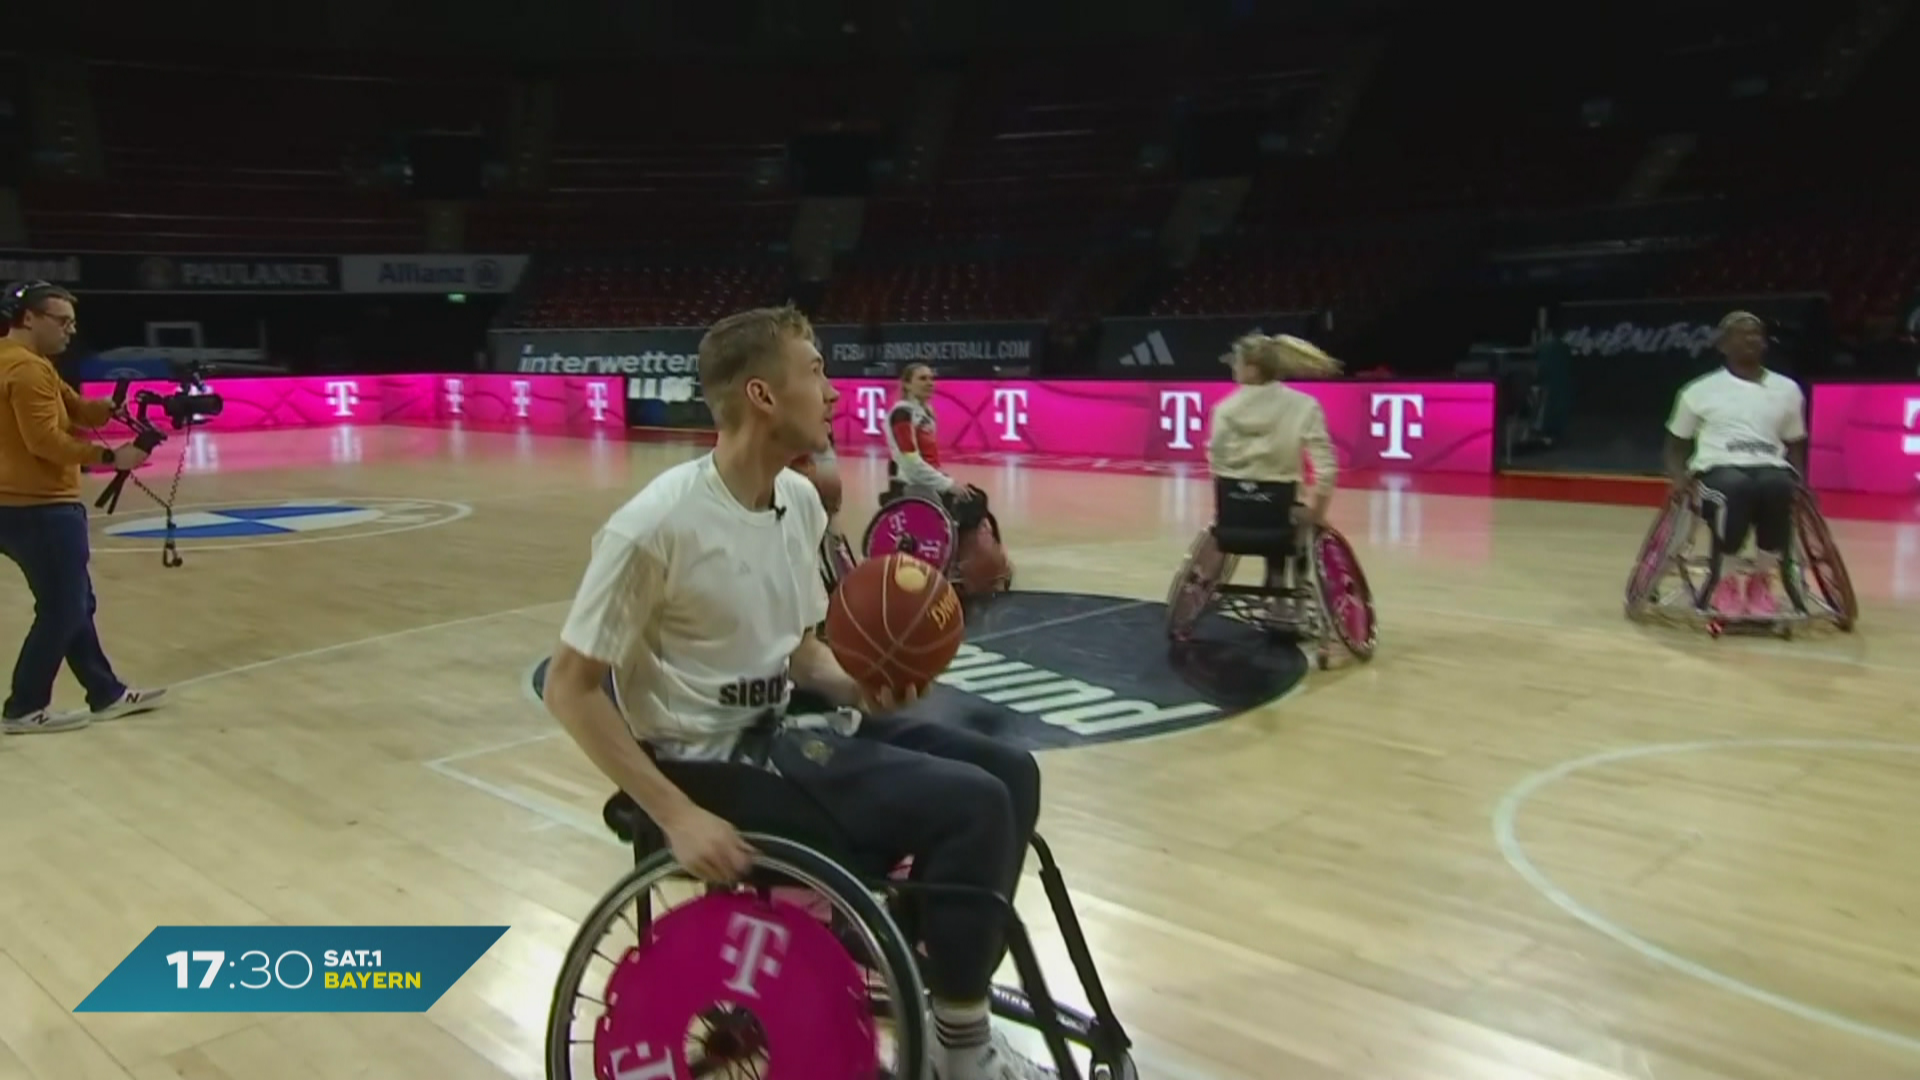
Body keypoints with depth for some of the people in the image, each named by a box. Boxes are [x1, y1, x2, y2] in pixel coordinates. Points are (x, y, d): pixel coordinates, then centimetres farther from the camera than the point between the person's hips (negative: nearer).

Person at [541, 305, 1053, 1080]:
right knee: (971, 805, -20)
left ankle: (947, 987, 19)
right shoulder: (658, 525, -21)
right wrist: (678, 814, -22)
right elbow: (569, 687, -16)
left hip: (786, 721, 9)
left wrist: (862, 688, -7)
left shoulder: (799, 501, 4)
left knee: (1011, 774, 3)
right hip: (717, 758, -8)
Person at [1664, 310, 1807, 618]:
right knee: (1737, 487, -40)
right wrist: (1679, 477, -5)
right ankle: (1727, 580, -18)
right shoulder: (1701, 390, 10)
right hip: (1718, 468, -2)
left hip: (1770, 468, 2)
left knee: (1778, 486, -37)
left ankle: (1761, 581, -16)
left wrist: (1800, 482, 4)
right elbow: (1676, 444, 16)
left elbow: (1795, 445, 24)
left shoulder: (1787, 389, 17)